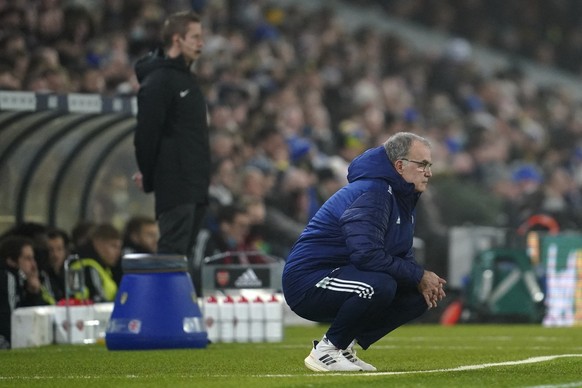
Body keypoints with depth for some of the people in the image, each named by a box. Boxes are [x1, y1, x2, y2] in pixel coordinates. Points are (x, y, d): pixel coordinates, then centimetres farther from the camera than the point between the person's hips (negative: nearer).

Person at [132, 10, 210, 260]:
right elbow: (146, 134, -17)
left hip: (195, 186, 9)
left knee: (185, 250, 10)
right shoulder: (158, 81, -13)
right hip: (175, 186, -9)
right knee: (173, 251, -12)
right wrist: (149, 178, -10)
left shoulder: (186, 78, 19)